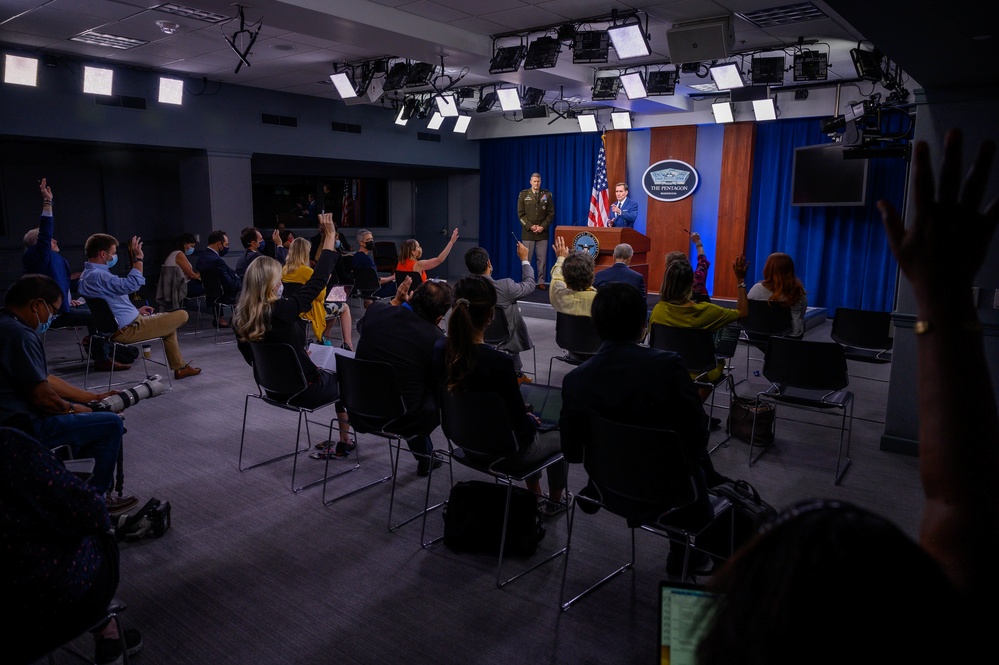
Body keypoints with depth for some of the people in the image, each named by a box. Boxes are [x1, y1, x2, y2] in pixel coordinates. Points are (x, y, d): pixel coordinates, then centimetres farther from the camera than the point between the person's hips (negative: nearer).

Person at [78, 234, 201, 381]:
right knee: (182, 315, -6)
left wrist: (136, 311, 17)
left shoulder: (87, 275, 13)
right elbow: (132, 284, -35)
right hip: (128, 330, -11)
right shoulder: (97, 276, -24)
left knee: (168, 320, 29)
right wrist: (138, 258, -25)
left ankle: (180, 367, 30)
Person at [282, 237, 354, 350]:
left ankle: (323, 338, 28)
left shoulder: (285, 269, 0)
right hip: (309, 311, -8)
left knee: (335, 307, 27)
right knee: (344, 308, 11)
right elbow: (320, 296, -18)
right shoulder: (307, 271, -23)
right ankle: (348, 344, 6)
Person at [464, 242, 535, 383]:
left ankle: (517, 374, 41)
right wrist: (524, 259, 4)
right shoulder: (505, 286, -29)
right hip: (504, 342, -3)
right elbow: (529, 285, -8)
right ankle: (517, 373, 42)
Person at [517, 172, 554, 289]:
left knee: (542, 259, 1)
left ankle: (541, 282, 6)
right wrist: (530, 226, -10)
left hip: (543, 232, 1)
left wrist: (542, 227, -9)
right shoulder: (523, 194, 4)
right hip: (528, 232, 0)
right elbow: (520, 214, 0)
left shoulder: (547, 195, 5)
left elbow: (551, 214, 3)